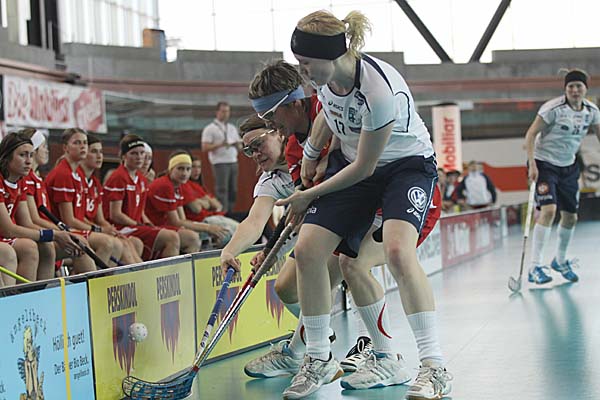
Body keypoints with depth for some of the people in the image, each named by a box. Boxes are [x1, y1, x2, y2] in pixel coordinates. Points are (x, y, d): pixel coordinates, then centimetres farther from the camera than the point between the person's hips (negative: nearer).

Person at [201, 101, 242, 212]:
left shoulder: (232, 128, 20)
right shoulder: (210, 129, 1)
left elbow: (239, 147, 22)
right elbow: (205, 148, -7)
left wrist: (237, 145, -3)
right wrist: (220, 145, -19)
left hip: (233, 162, 6)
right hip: (220, 163, -6)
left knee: (233, 190, 5)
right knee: (222, 190, -14)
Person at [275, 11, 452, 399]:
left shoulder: (379, 90, -34)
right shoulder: (326, 77, -14)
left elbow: (364, 168, -23)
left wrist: (311, 194, -13)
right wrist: (311, 153, 18)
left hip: (407, 164, -7)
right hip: (352, 162, 7)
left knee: (398, 251, -31)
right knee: (307, 250, -8)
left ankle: (435, 367, -24)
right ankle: (320, 360, 7)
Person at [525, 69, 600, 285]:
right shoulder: (553, 108, -20)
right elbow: (531, 134, -18)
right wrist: (532, 165, -26)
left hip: (568, 167, 7)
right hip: (544, 163, -6)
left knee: (570, 217, 12)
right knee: (548, 210, -23)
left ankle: (560, 260, 37)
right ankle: (535, 267, -21)